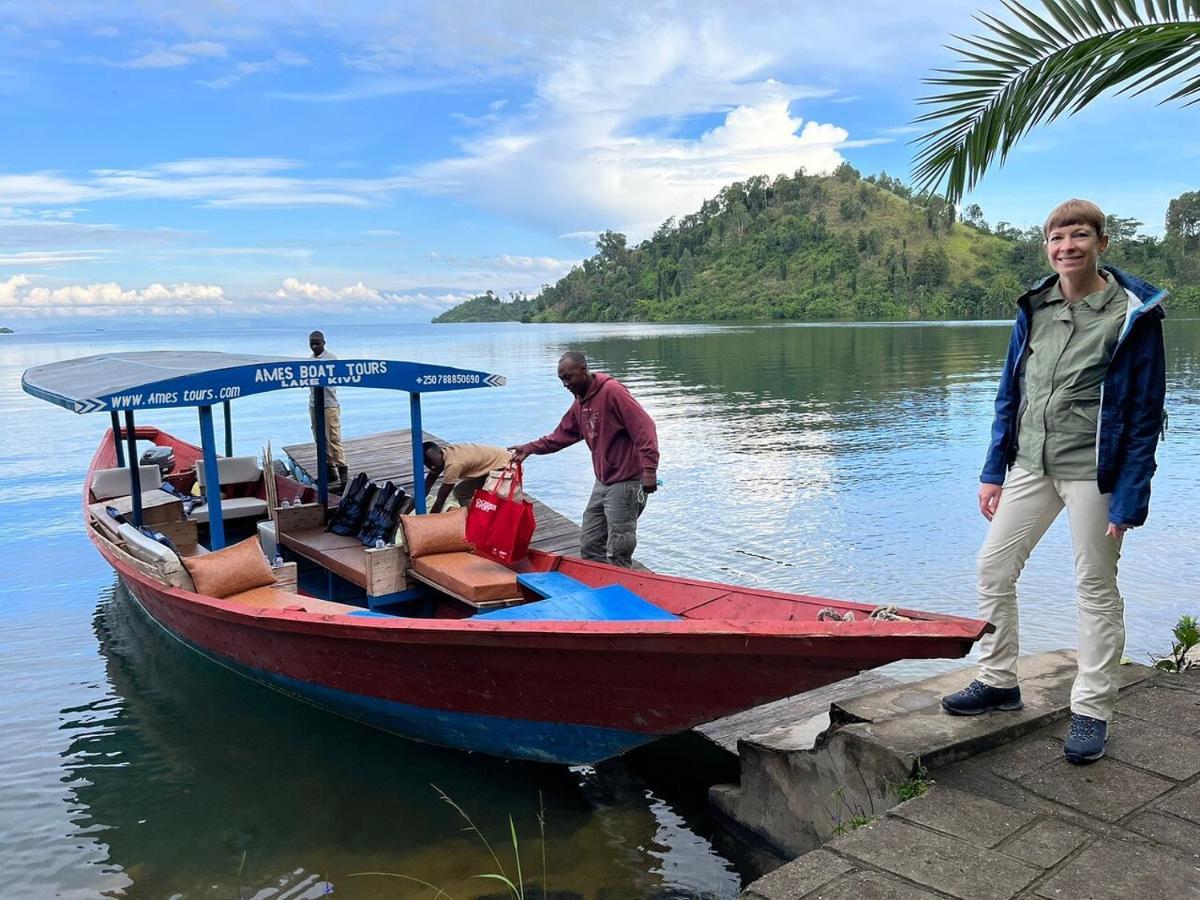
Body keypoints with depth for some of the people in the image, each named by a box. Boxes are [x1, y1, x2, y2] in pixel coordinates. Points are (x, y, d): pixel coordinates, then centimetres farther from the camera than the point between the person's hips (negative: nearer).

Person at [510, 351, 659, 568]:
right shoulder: (579, 404, 14)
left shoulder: (612, 391, -15)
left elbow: (644, 427, -21)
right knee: (589, 547, 12)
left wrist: (649, 469, -27)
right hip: (602, 483, 9)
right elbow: (563, 435, 21)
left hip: (626, 483, -9)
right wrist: (532, 448, 11)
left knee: (617, 554, -4)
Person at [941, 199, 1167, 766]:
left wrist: (1128, 502, -13)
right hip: (1030, 465, 5)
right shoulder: (1034, 309, 6)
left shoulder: (1134, 315, -9)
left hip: (1093, 471, -5)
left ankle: (1092, 710, 20)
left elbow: (1145, 416, -9)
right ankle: (998, 682, 24)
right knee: (993, 569, 7)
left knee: (1095, 588, 6)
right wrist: (993, 473, 7)